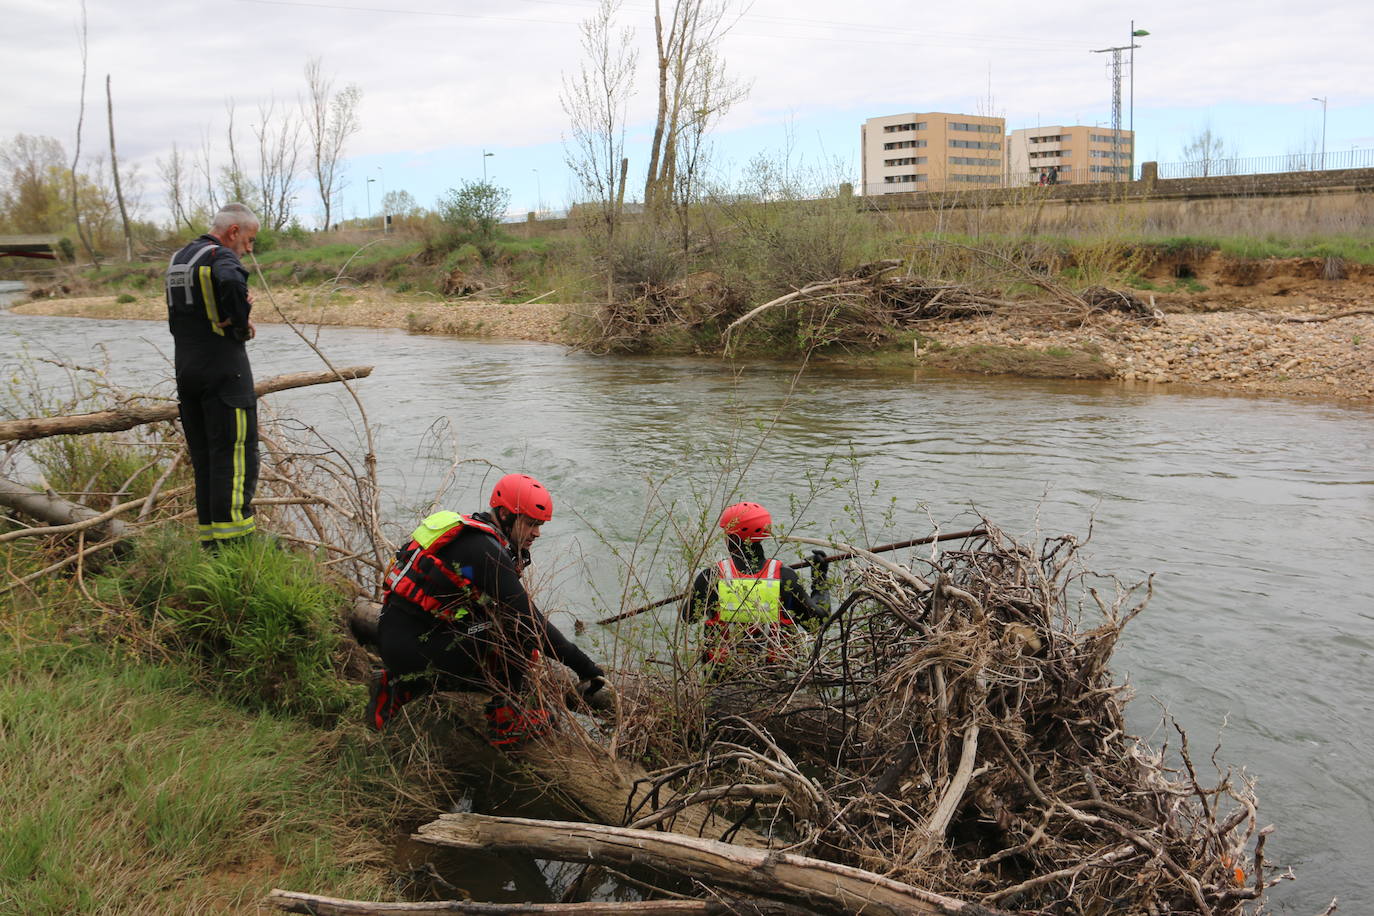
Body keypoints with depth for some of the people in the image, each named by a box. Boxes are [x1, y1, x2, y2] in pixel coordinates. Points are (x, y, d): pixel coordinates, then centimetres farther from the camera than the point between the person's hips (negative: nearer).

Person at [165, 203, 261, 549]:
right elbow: (231, 282, -35)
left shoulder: (177, 259, 19)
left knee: (203, 457, 12)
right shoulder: (220, 256, -11)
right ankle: (233, 542, -7)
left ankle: (210, 540, 15)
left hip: (186, 371, 9)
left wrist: (236, 318, 8)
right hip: (224, 371, -9)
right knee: (236, 455, -6)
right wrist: (242, 322, -17)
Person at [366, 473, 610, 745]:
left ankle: (400, 685, 20)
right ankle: (506, 722, 0)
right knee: (519, 632, -11)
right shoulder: (485, 550, -20)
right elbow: (530, 619, -22)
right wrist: (586, 668, -19)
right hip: (413, 648, -10)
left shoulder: (473, 535, 10)